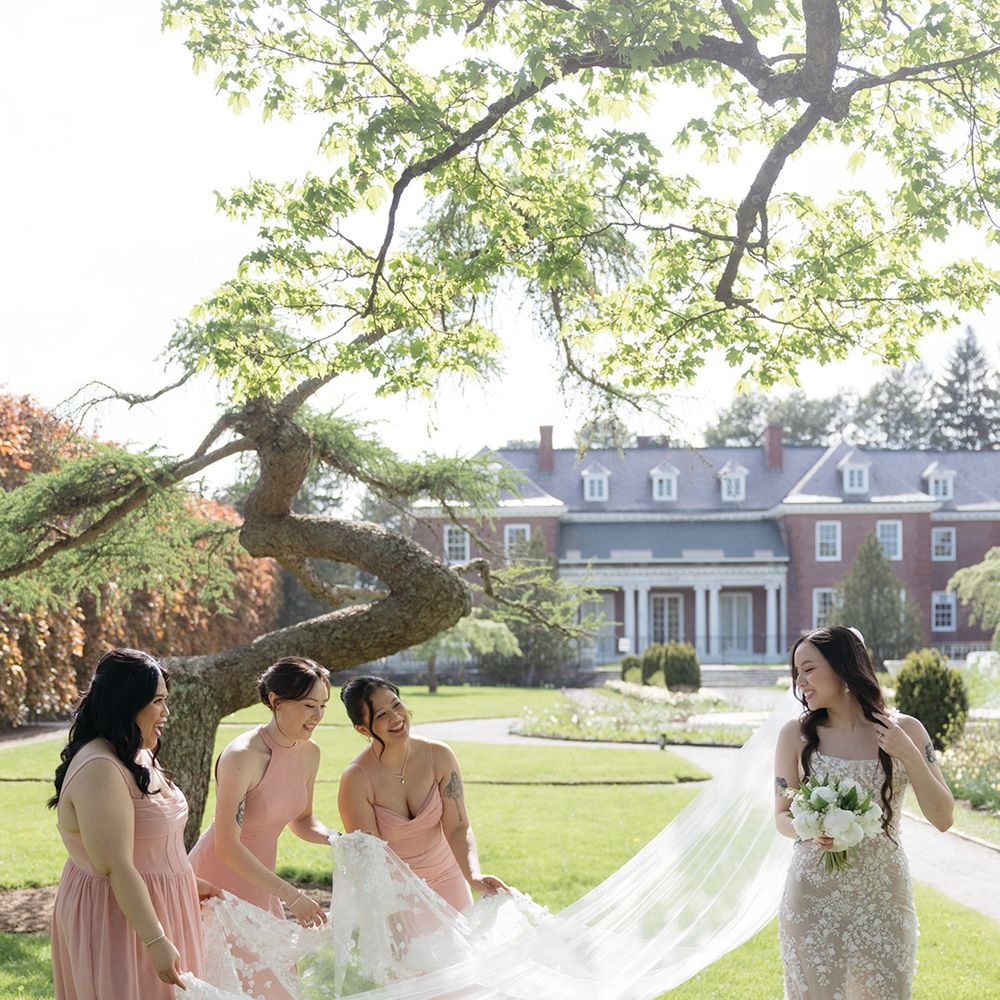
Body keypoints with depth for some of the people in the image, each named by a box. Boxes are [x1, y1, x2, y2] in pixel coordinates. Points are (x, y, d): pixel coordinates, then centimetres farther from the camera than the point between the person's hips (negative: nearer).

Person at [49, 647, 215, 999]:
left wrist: (190, 883, 26)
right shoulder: (100, 770, -24)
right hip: (117, 914, -10)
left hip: (149, 904, 10)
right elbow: (117, 868, -26)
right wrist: (156, 941, -25)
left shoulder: (137, 757, 9)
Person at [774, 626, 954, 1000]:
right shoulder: (796, 735, -2)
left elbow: (943, 818, -2)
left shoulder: (905, 731, -2)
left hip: (883, 897, 0)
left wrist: (909, 754, -13)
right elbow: (782, 817, 6)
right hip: (813, 898, 0)